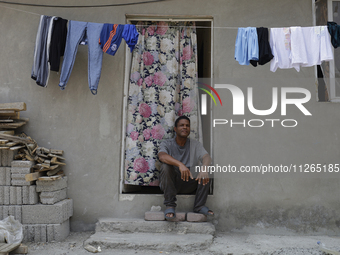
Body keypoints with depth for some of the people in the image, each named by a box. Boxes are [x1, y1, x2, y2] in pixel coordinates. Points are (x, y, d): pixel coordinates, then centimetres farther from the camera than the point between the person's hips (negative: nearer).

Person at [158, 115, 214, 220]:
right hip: (170, 183, -2)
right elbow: (162, 156, -25)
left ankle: (199, 205, -10)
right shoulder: (167, 143, -2)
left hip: (188, 185, 2)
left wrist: (204, 169, -37)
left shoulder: (195, 144, 7)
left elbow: (206, 157, -12)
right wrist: (180, 164, -44)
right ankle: (170, 205, -24)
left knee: (205, 174, -19)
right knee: (166, 166, -30)